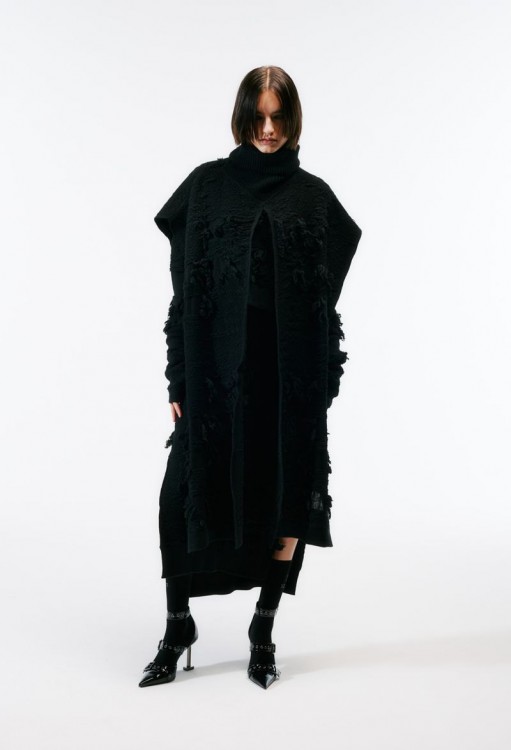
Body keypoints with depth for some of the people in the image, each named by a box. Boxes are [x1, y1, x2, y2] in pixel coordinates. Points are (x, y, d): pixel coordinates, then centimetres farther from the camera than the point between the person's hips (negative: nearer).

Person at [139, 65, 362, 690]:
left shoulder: (313, 196, 7)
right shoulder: (206, 185, 5)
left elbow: (326, 298, 6)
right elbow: (184, 286, 2)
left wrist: (327, 380, 0)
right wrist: (178, 379, -2)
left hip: (291, 373, 1)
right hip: (217, 367, 0)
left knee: (287, 496, 4)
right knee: (186, 493, -2)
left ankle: (264, 633, 20)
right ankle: (177, 629, 16)